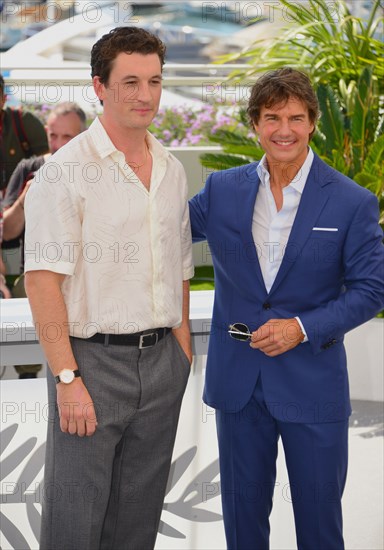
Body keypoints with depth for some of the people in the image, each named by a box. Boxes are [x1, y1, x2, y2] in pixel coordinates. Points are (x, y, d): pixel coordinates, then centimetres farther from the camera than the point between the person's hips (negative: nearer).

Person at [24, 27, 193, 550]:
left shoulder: (172, 170, 11)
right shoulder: (67, 169, -10)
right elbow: (43, 280, -14)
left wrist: (183, 353, 11)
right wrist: (67, 379, -19)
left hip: (161, 361, 6)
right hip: (93, 360, -6)